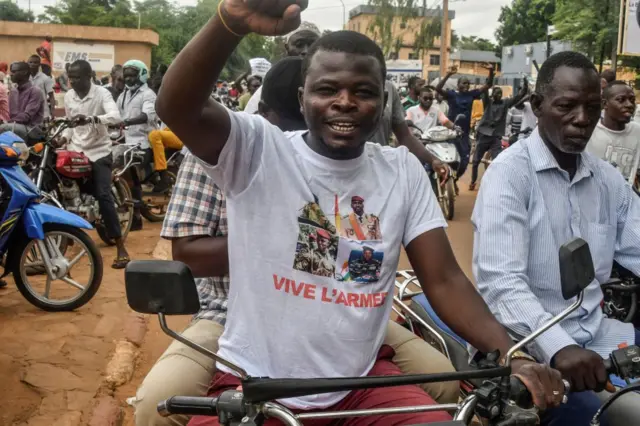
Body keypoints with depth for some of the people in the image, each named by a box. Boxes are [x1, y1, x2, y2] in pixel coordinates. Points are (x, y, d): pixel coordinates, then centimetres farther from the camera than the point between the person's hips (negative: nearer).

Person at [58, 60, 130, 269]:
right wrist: (64, 137, 0)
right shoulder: (68, 96, 6)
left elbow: (115, 117, -29)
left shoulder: (102, 93, -11)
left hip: (99, 152, -5)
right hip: (76, 151, 6)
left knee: (104, 196, -16)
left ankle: (120, 247, -13)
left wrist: (90, 119, -44)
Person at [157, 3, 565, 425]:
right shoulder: (258, 149, -8)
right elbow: (176, 107, -25)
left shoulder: (404, 171, 1)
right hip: (254, 380, -2)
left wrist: (511, 357, -16)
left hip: (364, 379, 3)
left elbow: (444, 280, -2)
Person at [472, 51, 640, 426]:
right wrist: (558, 347, -38)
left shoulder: (608, 178, 10)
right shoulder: (510, 172, -12)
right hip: (529, 340, -6)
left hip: (594, 331, 7)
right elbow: (501, 281, -23)